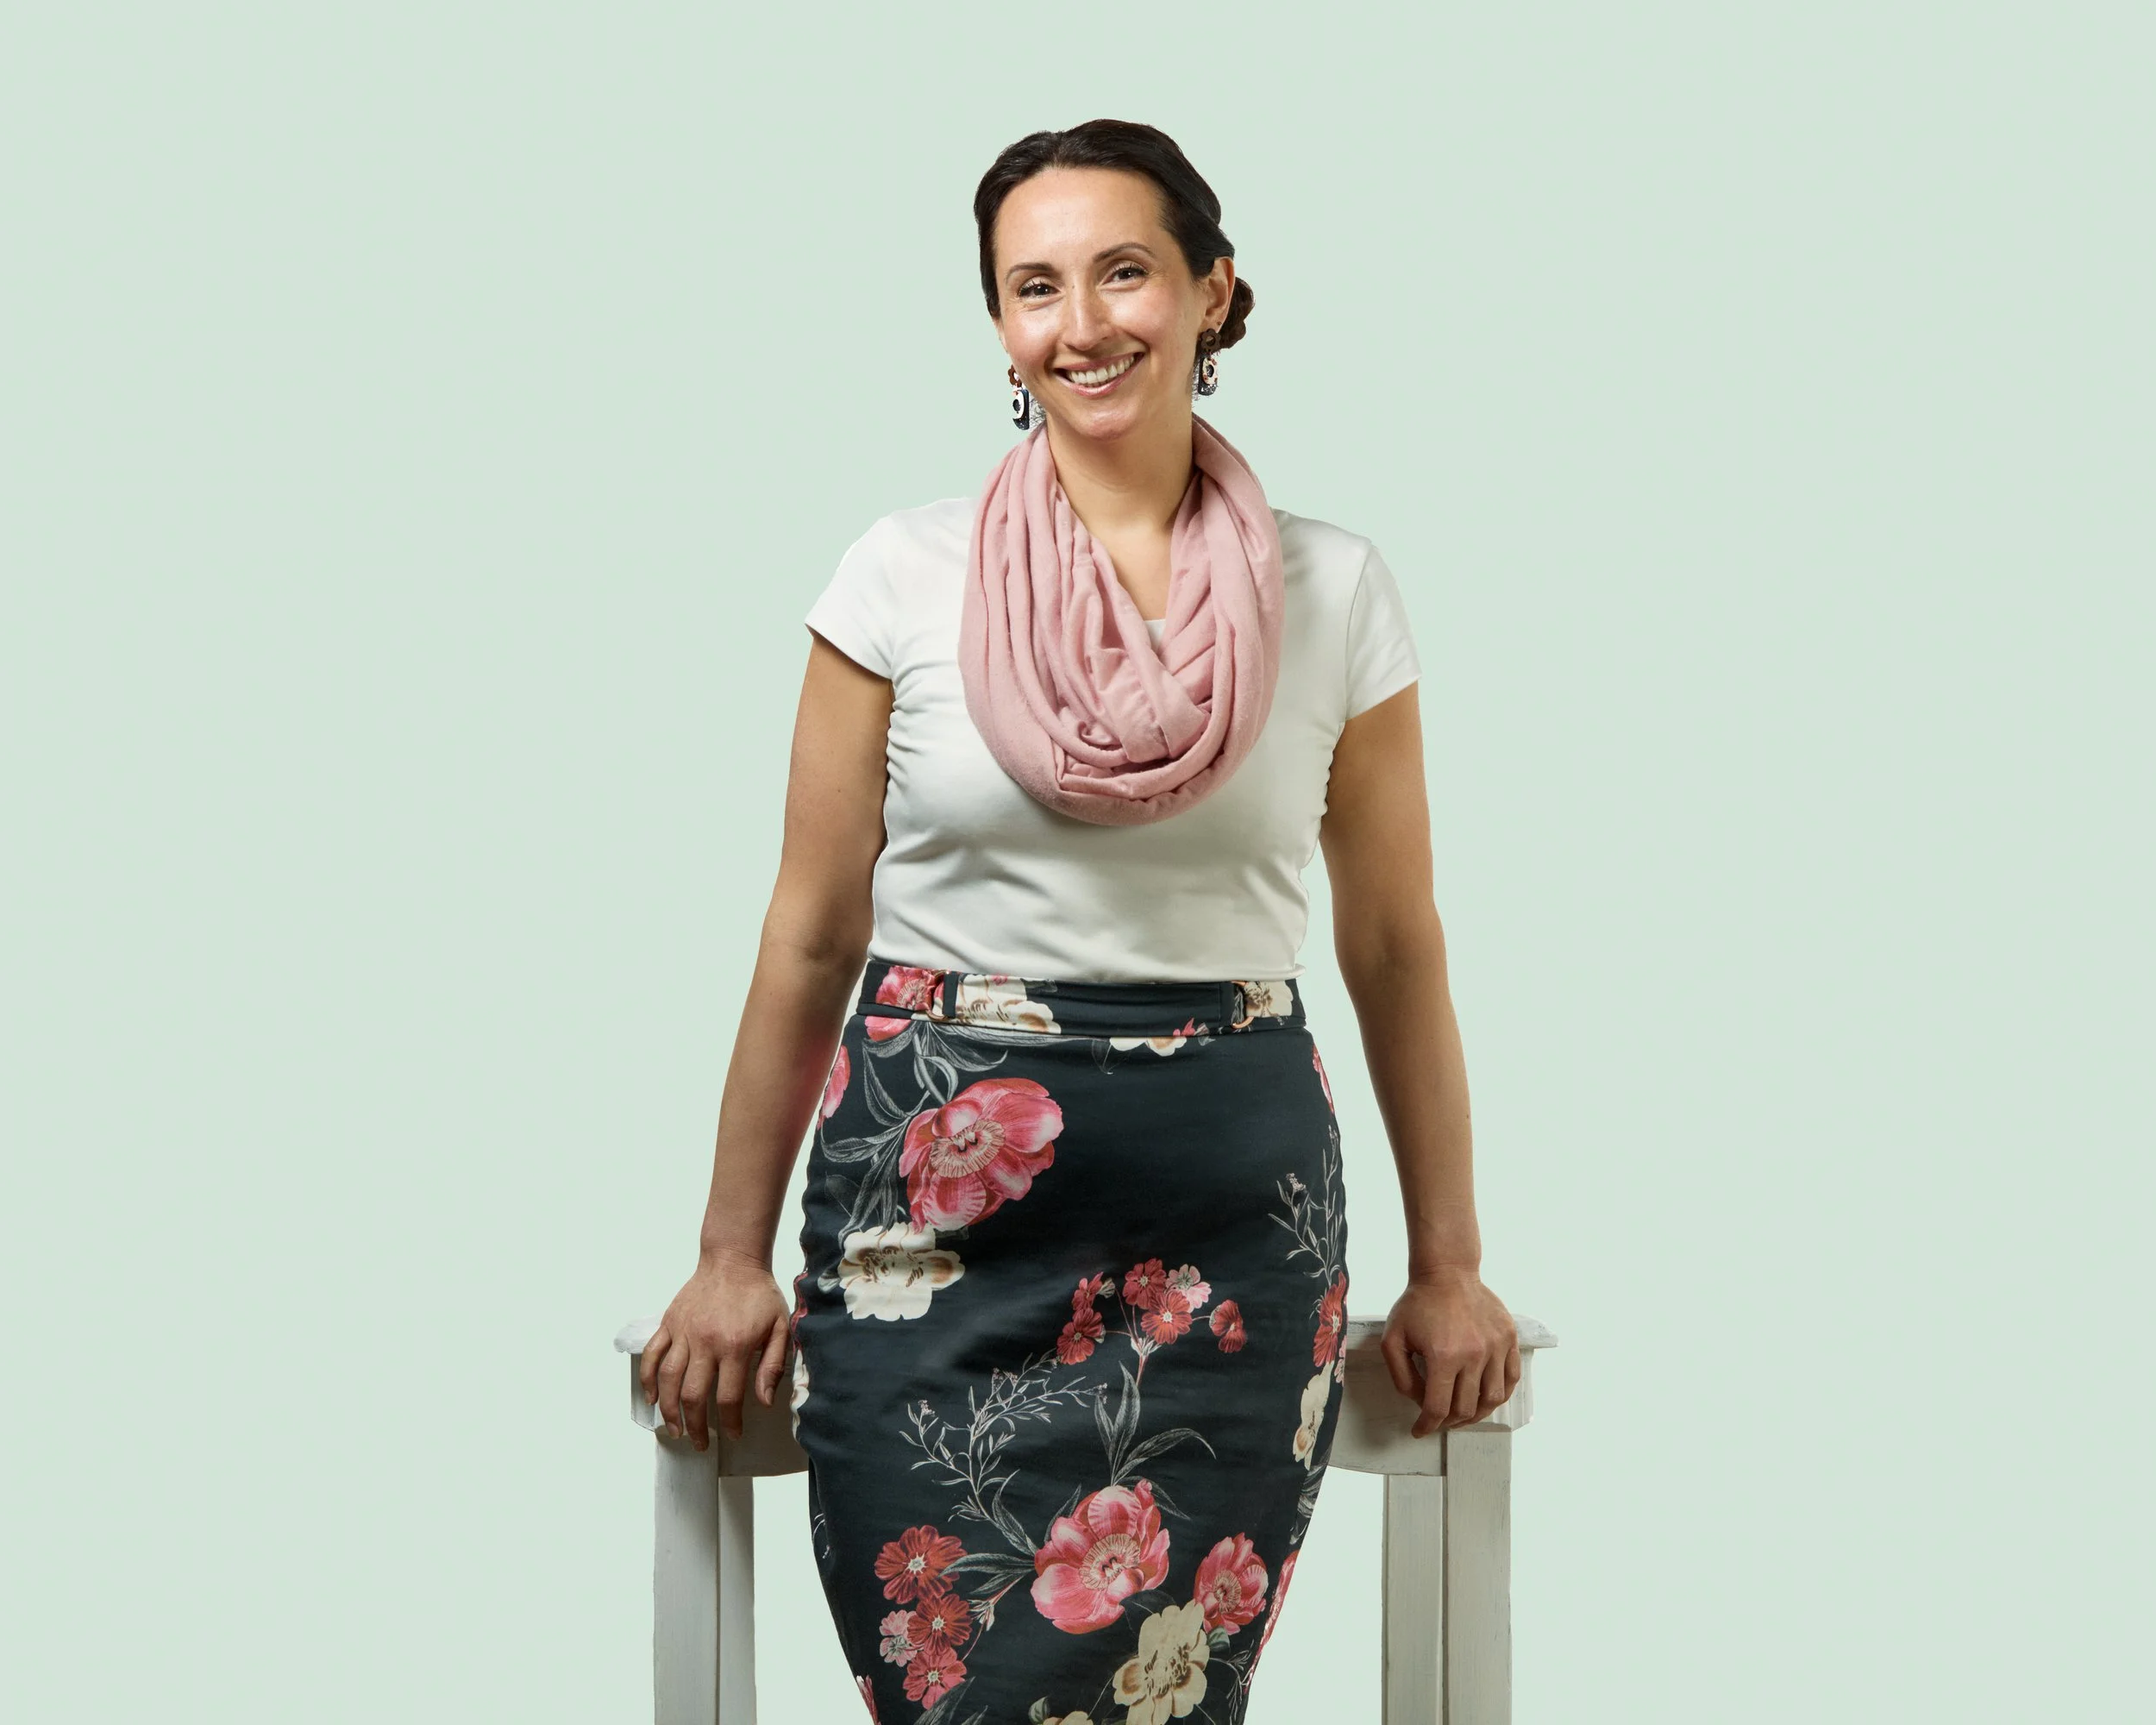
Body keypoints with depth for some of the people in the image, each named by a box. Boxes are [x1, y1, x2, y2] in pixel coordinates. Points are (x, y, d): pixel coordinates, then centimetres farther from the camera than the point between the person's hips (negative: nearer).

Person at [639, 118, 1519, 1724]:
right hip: (935, 1212, 0)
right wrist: (734, 1255, 5)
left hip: (1234, 1225, 1)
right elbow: (811, 937, 4)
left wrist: (1448, 1268, 10)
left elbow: (1396, 945, 9)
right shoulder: (905, 577, 0)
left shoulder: (1336, 593, 2)